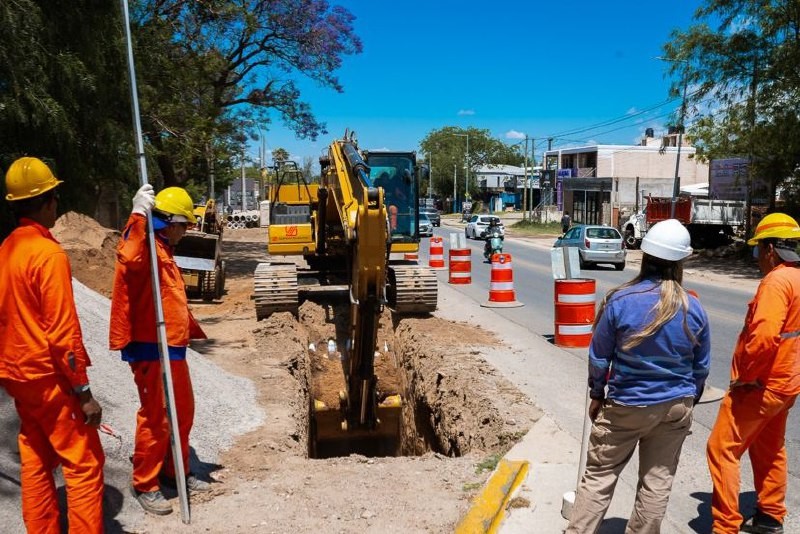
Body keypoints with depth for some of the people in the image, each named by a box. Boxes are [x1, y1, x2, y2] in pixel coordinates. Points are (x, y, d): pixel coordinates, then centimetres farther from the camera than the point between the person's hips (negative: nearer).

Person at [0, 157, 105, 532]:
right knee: (84, 465, -1)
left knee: (35, 463, 15)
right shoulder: (49, 253, -19)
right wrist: (84, 392, -17)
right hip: (50, 376, -9)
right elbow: (63, 332, -21)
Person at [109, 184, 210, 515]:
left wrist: (193, 330, 36)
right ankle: (144, 485, 16)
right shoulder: (147, 246, -14)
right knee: (156, 418, 0)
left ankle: (176, 472, 34)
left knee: (183, 413, 18)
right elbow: (129, 257, -42)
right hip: (151, 350, -10)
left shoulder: (163, 250, 18)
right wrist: (139, 215, -37)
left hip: (172, 347, 10)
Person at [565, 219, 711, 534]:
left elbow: (599, 357, -7)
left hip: (626, 405, -2)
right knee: (657, 481, 15)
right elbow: (701, 367, 5)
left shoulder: (619, 301, -16)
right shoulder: (694, 309, -7)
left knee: (599, 476, 9)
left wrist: (597, 395, 8)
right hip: (676, 406, 3)